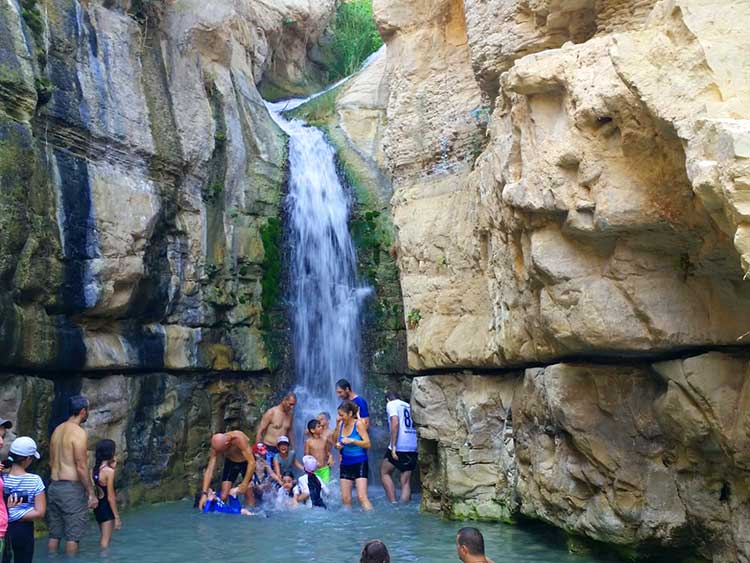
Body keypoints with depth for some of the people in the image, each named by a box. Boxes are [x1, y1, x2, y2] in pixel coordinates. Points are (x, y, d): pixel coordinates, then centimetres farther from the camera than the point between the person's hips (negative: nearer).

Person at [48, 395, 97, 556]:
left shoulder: (57, 430, 11)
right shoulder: (79, 433, -15)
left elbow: (51, 462, 17)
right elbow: (81, 467, -17)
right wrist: (91, 494, -12)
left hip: (54, 486, 8)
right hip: (72, 488, -8)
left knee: (54, 534, 13)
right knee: (73, 535, 1)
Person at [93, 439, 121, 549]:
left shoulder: (94, 469, 3)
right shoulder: (109, 471, -20)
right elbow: (110, 497, -18)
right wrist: (117, 517, -13)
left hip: (98, 507, 8)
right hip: (107, 508, -8)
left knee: (104, 538, 21)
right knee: (105, 540, 2)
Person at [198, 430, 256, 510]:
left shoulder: (239, 439, -39)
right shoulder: (217, 445, -27)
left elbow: (252, 462, -36)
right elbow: (210, 470, -26)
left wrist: (244, 484, -34)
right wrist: (204, 493, -33)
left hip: (247, 462, -3)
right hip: (231, 462, 3)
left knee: (249, 493, -8)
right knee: (223, 496, -9)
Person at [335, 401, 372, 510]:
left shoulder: (358, 424, -9)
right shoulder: (340, 424, 6)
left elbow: (368, 444, -14)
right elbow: (338, 442, 17)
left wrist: (352, 441, -24)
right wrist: (338, 446, -5)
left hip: (360, 463, -6)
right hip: (345, 464, 6)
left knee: (362, 497, -14)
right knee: (345, 499, 6)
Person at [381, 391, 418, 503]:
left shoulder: (391, 404, 3)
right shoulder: (409, 406, 22)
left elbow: (395, 422, -13)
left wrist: (393, 446, -15)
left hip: (400, 447, -6)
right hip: (413, 448, 6)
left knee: (384, 473, 11)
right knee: (406, 481, 9)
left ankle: (393, 502, 1)